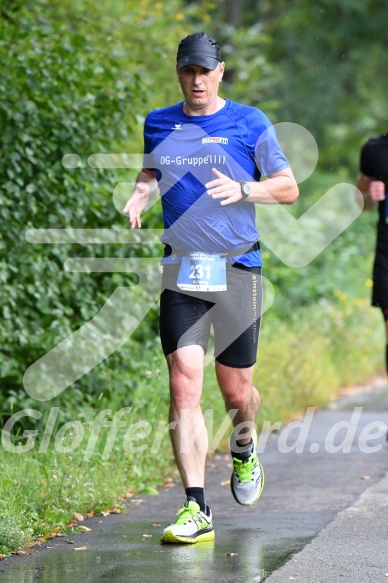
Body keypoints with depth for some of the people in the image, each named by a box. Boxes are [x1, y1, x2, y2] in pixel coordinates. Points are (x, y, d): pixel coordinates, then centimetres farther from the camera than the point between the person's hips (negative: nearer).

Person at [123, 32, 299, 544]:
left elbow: (289, 188, 4)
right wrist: (139, 197, 4)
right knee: (184, 387, -11)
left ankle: (244, 449, 41)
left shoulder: (250, 123, 1)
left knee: (237, 391, 5)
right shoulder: (158, 125, 11)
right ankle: (196, 510, -10)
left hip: (237, 270, -2)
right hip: (181, 274, 2)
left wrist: (242, 189, -14)